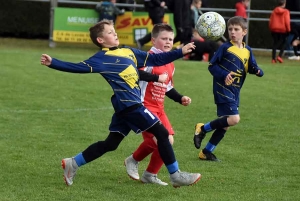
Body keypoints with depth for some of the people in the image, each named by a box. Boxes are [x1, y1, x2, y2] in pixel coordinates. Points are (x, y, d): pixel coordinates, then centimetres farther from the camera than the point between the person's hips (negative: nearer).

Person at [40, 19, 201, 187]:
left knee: (110, 144, 14)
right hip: (129, 104, -9)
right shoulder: (102, 58, -8)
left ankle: (73, 164, 21)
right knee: (162, 133, -5)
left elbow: (156, 59, 20)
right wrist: (52, 63, -26)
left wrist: (181, 52, 17)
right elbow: (80, 67, -15)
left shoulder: (129, 52, 16)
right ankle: (176, 176, 1)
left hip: (127, 105, 9)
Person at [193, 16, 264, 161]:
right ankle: (202, 129, -3)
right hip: (223, 89, -7)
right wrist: (224, 75, -22)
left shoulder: (247, 51, 9)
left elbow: (252, 67, 10)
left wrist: (258, 71, -13)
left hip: (234, 93, 7)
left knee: (225, 125, 10)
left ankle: (206, 152, 22)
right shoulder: (225, 48, -8)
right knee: (234, 119, -21)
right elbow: (212, 66, -7)